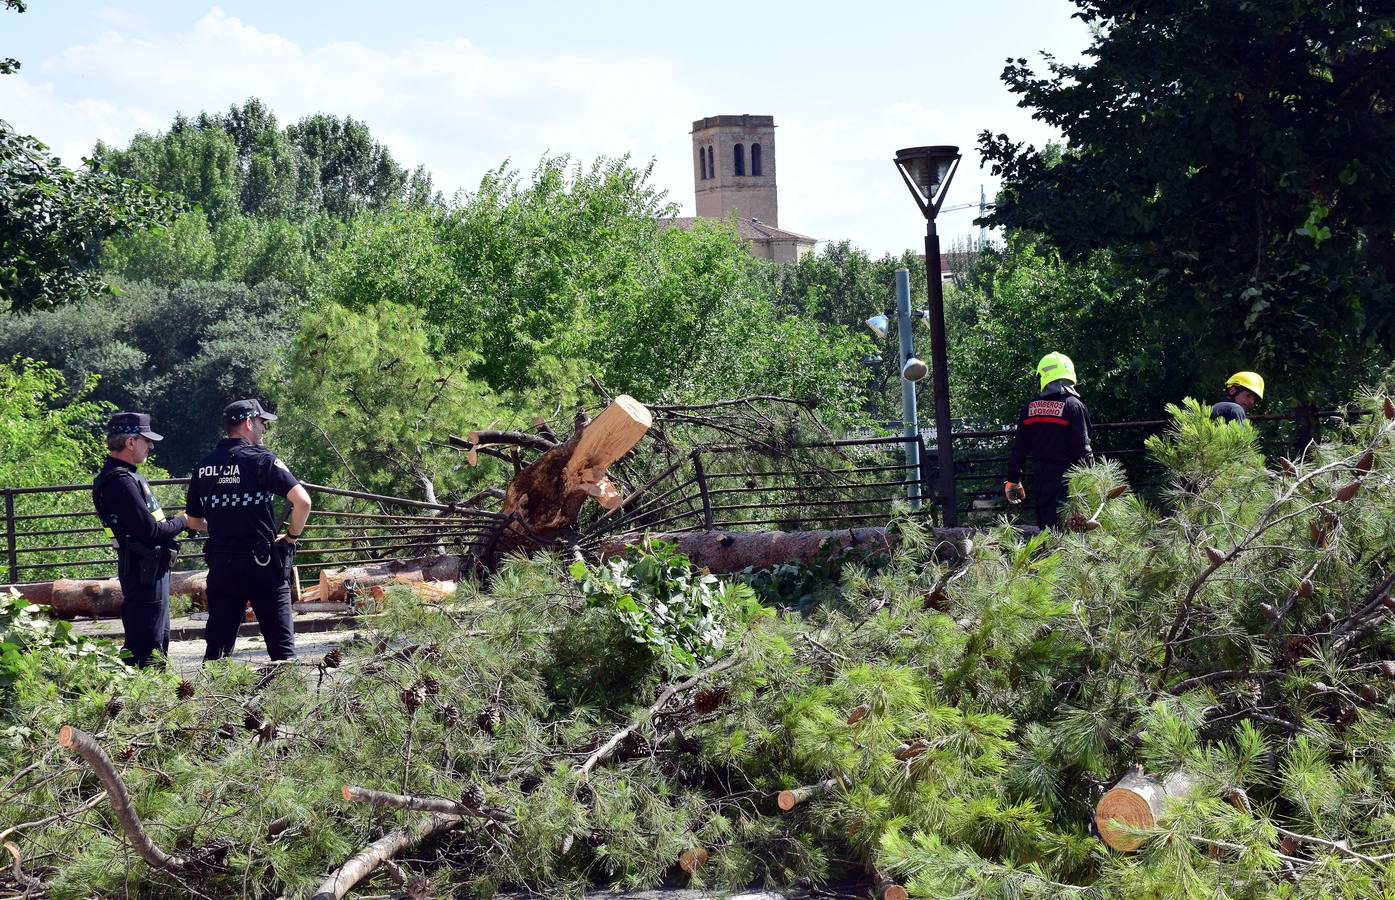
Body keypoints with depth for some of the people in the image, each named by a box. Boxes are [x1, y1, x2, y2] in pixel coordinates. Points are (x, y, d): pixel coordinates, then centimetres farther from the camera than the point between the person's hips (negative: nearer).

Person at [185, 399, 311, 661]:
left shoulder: (203, 467, 8)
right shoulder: (262, 459, -8)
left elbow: (194, 521, 16)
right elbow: (303, 501, -18)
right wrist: (292, 535, -3)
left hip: (220, 564, 5)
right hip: (261, 562, -5)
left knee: (216, 646, 10)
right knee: (281, 647, 1)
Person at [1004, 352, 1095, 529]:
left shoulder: (1030, 408, 5)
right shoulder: (1073, 406, -9)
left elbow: (1019, 448, 10)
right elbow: (1082, 448, -12)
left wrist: (1013, 480, 19)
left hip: (1041, 479, 5)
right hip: (1066, 479, -5)